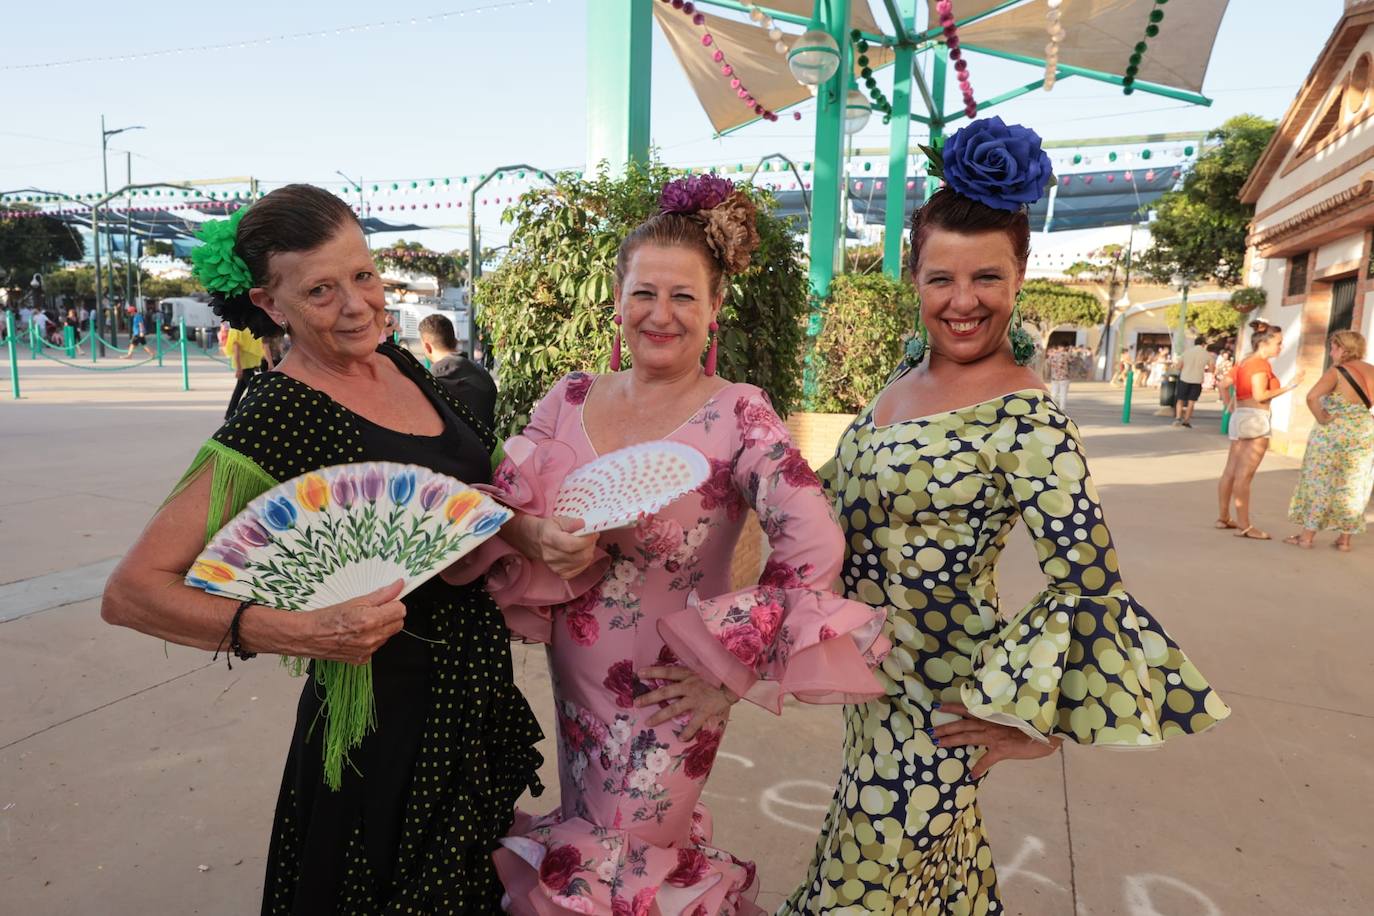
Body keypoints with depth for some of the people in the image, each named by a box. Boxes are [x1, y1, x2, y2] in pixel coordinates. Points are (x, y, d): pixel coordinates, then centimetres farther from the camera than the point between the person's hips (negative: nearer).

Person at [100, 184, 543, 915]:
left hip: (476, 694, 7)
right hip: (387, 715, -7)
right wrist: (300, 634, -31)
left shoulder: (403, 367, 1)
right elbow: (131, 592, -19)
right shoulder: (274, 420, -19)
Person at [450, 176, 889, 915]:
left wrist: (728, 667, -17)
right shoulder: (571, 399, -2)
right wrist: (536, 537, -24)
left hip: (667, 693, -4)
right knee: (589, 842, 23)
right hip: (574, 678, 5)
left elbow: (813, 549, -21)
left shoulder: (738, 416, -15)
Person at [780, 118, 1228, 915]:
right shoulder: (915, 363, 0)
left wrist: (1027, 722, -18)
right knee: (939, 850, 28)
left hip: (935, 690, -7)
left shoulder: (1025, 421, -24)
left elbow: (1089, 585, -25)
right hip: (877, 663, 7)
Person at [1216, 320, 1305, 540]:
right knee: (1244, 475, -9)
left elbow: (1223, 383, 17)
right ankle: (1244, 526, -6)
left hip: (1239, 416, 9)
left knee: (1230, 472, 12)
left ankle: (1223, 517, 19)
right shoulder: (1260, 363, -10)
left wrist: (1231, 407, 23)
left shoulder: (1245, 362, 15)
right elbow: (1259, 395, -18)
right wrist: (1290, 386, -15)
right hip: (1255, 418, -9)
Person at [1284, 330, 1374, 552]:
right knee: (1352, 487, 12)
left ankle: (1307, 535, 9)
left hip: (1334, 433, -5)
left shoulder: (1336, 372, -12)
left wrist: (1322, 420, -15)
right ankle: (1344, 538, 18)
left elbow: (1312, 397, -27)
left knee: (1320, 483, 5)